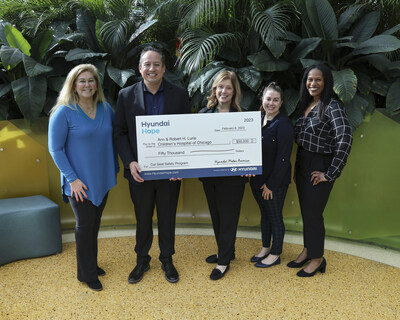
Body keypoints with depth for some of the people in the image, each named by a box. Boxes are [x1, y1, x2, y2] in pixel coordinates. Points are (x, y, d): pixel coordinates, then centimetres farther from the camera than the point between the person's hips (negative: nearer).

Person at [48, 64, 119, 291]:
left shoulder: (106, 109, 2)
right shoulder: (64, 113, -12)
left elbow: (112, 140, 12)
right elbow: (55, 149, -12)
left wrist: (115, 168, 10)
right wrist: (72, 179, -16)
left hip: (102, 179, 5)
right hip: (80, 183, -5)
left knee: (95, 224, 17)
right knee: (85, 225, 6)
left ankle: (92, 264, 36)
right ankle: (87, 274, 23)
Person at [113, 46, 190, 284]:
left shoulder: (180, 95, -2)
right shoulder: (126, 95, -1)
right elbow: (120, 133, 1)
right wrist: (130, 162, -12)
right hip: (140, 171, 0)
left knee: (167, 218, 14)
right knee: (143, 219, 15)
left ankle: (167, 260, 34)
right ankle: (142, 260, 35)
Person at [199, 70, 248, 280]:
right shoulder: (204, 113, 3)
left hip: (231, 176, -4)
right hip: (208, 175, 5)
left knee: (228, 217, 5)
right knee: (216, 216, 18)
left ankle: (224, 261, 19)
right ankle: (225, 251, 37)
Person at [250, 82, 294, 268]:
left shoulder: (283, 124, -17)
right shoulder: (258, 120, 6)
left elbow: (283, 158, -19)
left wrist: (271, 184, -18)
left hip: (276, 181, -7)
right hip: (257, 178, 7)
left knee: (275, 216, 7)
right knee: (264, 214, 20)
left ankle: (275, 255, 23)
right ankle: (265, 248, 36)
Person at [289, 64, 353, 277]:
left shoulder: (332, 106, -16)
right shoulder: (306, 105, 9)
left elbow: (345, 139, -28)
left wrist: (330, 173, -24)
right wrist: (297, 170, 11)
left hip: (319, 168, -7)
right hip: (302, 165, 7)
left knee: (313, 214, 3)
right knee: (305, 211, 17)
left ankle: (317, 259, 22)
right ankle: (307, 251, 35)